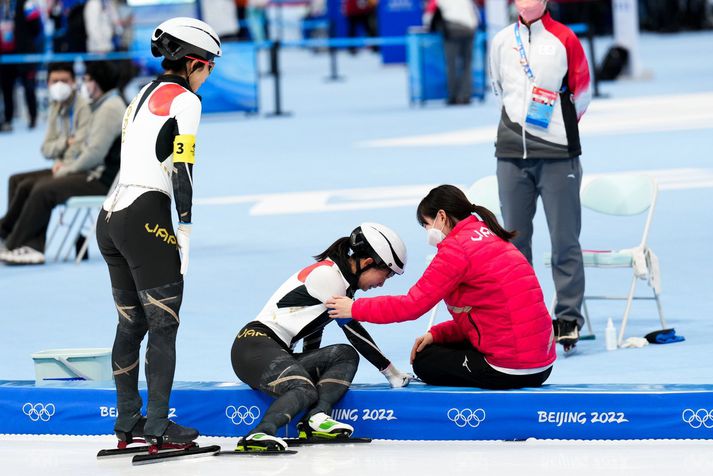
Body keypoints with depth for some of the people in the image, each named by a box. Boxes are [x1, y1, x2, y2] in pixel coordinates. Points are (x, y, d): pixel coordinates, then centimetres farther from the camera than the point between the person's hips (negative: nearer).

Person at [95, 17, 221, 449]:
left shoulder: (142, 97, 20)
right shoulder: (185, 100, -6)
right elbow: (183, 171, -14)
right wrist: (187, 235, -14)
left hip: (111, 216, 9)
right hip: (147, 218, -8)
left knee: (131, 322, 14)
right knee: (164, 323, -4)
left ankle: (128, 421, 18)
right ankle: (158, 426, -5)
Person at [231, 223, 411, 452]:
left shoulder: (339, 278, 19)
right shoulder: (327, 274, -10)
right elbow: (353, 331, -10)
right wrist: (391, 372, -4)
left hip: (280, 353, 10)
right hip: (255, 345, -10)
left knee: (346, 355, -6)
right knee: (305, 391, -33)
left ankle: (317, 417, -27)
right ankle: (258, 435, -52)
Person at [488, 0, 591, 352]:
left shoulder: (564, 40, -2)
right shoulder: (501, 42, 9)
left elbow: (581, 92, 5)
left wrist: (559, 125, 8)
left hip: (558, 153, -4)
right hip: (511, 152, 4)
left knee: (564, 239, -4)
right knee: (514, 238, 7)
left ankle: (568, 318, 2)